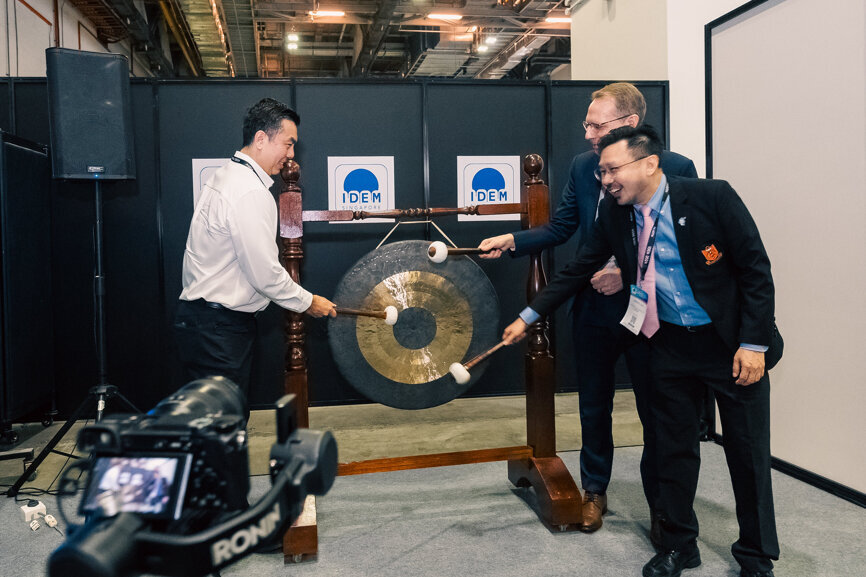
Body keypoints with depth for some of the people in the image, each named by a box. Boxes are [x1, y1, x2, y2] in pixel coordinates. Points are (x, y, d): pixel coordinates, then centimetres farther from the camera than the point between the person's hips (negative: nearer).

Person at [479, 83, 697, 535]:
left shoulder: (675, 168, -11)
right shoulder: (583, 166, 3)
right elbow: (560, 228, 7)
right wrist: (512, 240, -8)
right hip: (593, 307, 4)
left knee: (656, 412, 9)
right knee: (594, 407, 16)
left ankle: (661, 505, 30)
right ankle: (595, 491, 37)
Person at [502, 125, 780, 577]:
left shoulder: (711, 197, -17)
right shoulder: (614, 214, -4)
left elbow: (756, 270, -13)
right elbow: (579, 269, 6)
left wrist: (753, 343, -16)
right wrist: (529, 317, 6)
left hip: (731, 342, -3)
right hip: (670, 344, 4)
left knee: (748, 453, 7)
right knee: (673, 448, 12)